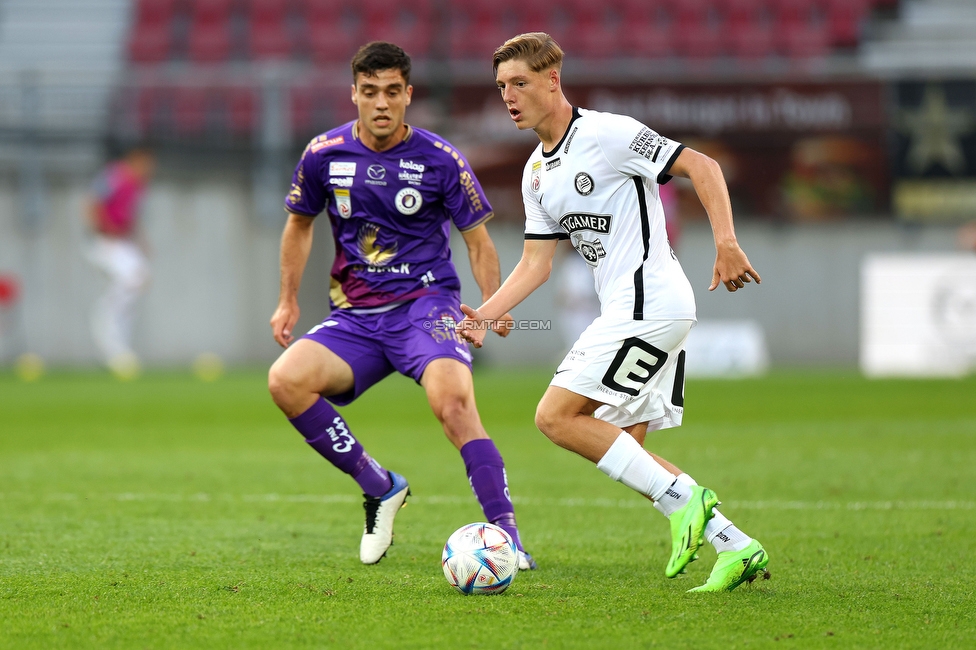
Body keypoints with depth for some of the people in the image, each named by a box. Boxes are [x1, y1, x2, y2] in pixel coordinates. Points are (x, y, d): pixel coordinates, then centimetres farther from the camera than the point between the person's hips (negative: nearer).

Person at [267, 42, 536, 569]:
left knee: (452, 399, -32)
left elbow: (477, 241, 4)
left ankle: (505, 535, -30)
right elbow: (299, 223, 20)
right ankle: (379, 487, -5)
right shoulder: (325, 154, 3)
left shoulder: (439, 160, -3)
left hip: (425, 303, -3)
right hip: (355, 315, 3)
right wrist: (288, 301, 15)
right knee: (285, 379, -23)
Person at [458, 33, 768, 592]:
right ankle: (736, 547, 5)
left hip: (649, 303, -9)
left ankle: (683, 499, -13)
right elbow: (536, 263, 17)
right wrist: (485, 315, 3)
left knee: (556, 416, -13)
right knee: (621, 449, 6)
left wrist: (727, 243, -20)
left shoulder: (606, 134, -9)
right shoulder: (537, 173, 17)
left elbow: (701, 166, -10)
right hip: (631, 311, 9)